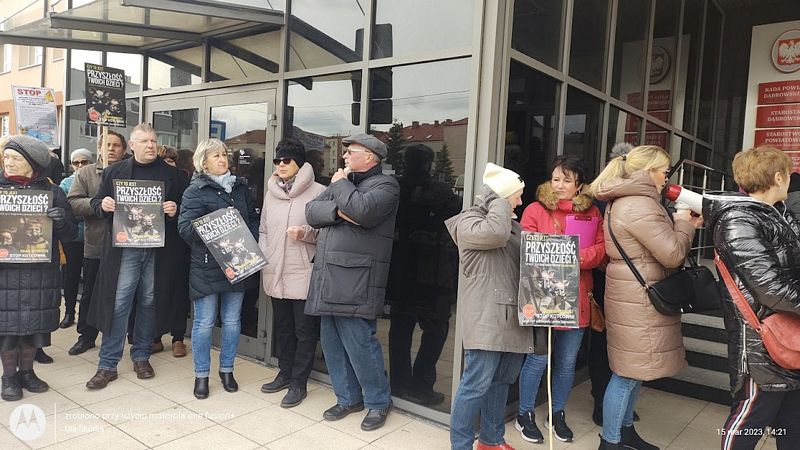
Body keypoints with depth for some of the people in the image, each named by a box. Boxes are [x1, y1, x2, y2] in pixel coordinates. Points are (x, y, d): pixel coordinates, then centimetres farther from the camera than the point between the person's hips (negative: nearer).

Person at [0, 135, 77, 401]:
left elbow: (70, 234, 2)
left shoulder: (51, 191, 2)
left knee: (34, 323, 10)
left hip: (40, 272, 1)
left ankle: (26, 371, 28)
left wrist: (62, 220, -19)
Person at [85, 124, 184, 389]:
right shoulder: (115, 171, 9)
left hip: (158, 250, 1)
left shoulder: (171, 174, 8)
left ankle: (141, 356, 24)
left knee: (149, 302, 9)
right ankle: (108, 365, 7)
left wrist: (175, 210, -12)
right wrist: (103, 205, -9)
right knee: (117, 303, -2)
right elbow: (96, 203, 13)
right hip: (124, 248, -1)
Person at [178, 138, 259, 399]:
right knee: (204, 322, 3)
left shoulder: (240, 187, 12)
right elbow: (185, 227, -13)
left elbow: (252, 220, 13)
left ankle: (227, 370, 27)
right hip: (207, 267, -4)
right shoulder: (195, 191, -3)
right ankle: (201, 375, 19)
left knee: (232, 321, 11)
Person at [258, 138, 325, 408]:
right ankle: (285, 373, 34)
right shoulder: (271, 193, 11)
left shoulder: (318, 192, -8)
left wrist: (306, 233, -22)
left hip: (303, 273, -6)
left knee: (304, 330, 4)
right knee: (283, 327, 19)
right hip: (275, 273, 6)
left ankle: (298, 383, 17)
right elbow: (263, 231, 16)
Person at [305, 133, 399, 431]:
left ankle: (378, 403, 15)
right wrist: (338, 211, -12)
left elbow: (362, 211, -23)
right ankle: (348, 398, 30)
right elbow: (312, 211, 8)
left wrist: (340, 185, -6)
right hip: (328, 278, 8)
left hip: (356, 281, -8)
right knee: (331, 342, 14)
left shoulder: (384, 185, -4)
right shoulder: (342, 182, 20)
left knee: (358, 344, -5)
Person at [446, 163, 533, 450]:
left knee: (501, 381, 15)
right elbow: (495, 233, -26)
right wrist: (498, 200, -9)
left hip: (512, 316, 8)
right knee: (477, 383, -6)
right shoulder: (468, 221, -5)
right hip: (486, 317, -8)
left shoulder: (513, 225, 20)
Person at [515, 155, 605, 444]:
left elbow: (601, 249, 1)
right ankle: (525, 416, 22)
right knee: (538, 359, 2)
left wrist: (581, 256, -17)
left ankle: (557, 414, 33)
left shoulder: (592, 213, 9)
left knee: (567, 362, 13)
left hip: (576, 298, 4)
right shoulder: (535, 210, -2)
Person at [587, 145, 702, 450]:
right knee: (628, 372, -1)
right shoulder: (639, 205, -20)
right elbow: (673, 254, -19)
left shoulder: (626, 201, 16)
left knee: (635, 368, 18)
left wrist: (684, 226, 13)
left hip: (634, 298, 11)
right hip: (638, 300, -11)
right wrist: (683, 224, -2)